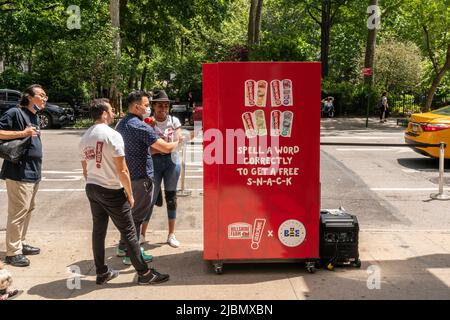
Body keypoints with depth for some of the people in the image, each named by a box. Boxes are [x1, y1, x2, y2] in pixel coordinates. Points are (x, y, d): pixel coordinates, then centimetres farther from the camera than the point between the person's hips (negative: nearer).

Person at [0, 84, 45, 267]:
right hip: (19, 171, -9)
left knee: (29, 209, 16)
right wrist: (22, 133, -22)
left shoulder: (35, 117, 16)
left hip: (33, 171, 9)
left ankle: (21, 243, 28)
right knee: (18, 211, -6)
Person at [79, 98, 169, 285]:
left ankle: (102, 273, 23)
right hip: (111, 191, -7)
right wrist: (130, 194, -9)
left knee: (98, 230, 14)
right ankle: (144, 274, 8)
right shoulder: (112, 135, -15)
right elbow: (122, 170, -17)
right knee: (128, 232, 0)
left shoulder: (85, 137, 7)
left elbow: (85, 169, 14)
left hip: (92, 189, 7)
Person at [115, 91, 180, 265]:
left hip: (128, 175, 9)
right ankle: (131, 254, 9)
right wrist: (179, 141, -2)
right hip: (141, 177, -9)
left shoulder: (121, 124, 9)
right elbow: (166, 148, -22)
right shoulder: (141, 127, -20)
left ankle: (123, 247, 32)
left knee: (130, 212, 21)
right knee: (138, 215, 1)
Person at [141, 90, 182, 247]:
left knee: (171, 197, 9)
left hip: (172, 161, 2)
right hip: (154, 162, -2)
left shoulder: (174, 121, 1)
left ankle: (171, 234, 19)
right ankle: (142, 233, 16)